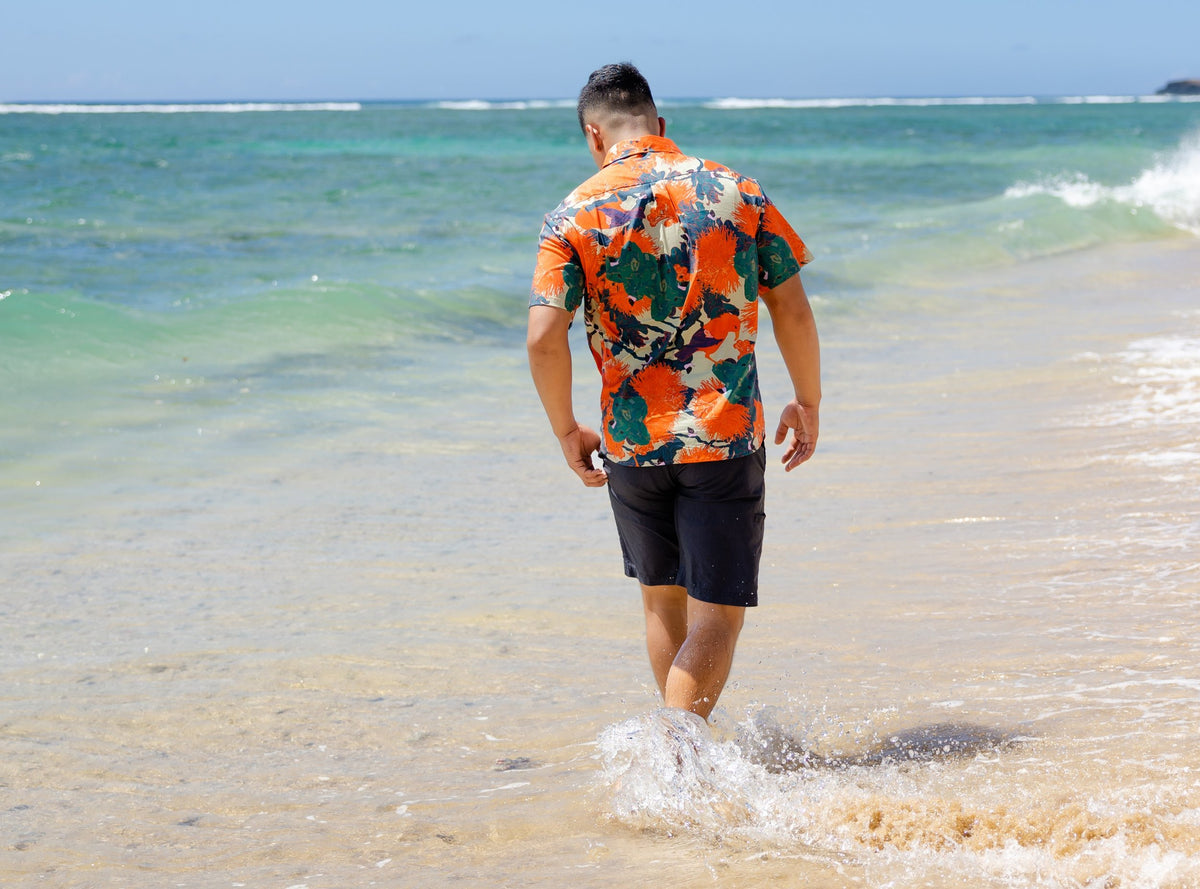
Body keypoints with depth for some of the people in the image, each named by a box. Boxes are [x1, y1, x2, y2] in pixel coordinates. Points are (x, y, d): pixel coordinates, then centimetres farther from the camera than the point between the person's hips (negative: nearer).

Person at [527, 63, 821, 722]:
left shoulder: (573, 215, -3)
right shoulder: (735, 191, 0)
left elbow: (544, 338, -11)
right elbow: (792, 310, 1)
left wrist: (566, 431, 3)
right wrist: (808, 404, 14)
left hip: (632, 443, 2)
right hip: (726, 436, -1)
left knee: (664, 602, 21)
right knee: (717, 617, 0)